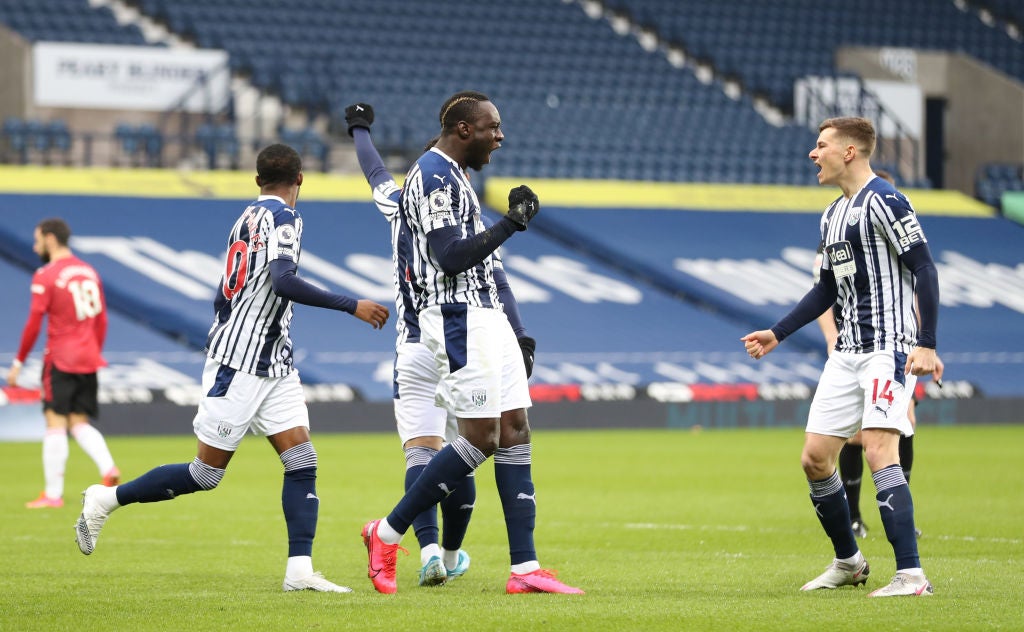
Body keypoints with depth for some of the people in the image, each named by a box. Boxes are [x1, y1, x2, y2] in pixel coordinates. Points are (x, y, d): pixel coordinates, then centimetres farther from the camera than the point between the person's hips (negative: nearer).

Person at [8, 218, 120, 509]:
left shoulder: (46, 276, -9)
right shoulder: (89, 272, 12)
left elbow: (33, 324, -12)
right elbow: (101, 321, 17)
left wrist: (18, 362, -4)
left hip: (60, 361, -6)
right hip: (89, 361, 6)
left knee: (56, 423, -3)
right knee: (80, 423, 13)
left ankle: (53, 494, -4)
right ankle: (108, 468, -9)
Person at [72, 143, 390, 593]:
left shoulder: (248, 217, 13)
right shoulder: (283, 218, -12)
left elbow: (223, 297, 19)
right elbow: (283, 282, -27)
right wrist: (352, 306, -26)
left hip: (273, 367, 9)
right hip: (238, 365, -9)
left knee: (302, 462, -2)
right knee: (207, 474, -2)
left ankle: (299, 569, -10)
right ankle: (106, 499, 12)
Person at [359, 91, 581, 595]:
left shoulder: (448, 176, 20)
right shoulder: (434, 176, -13)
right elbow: (450, 257, -22)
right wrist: (511, 224, -20)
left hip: (483, 316, 11)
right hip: (459, 320, -11)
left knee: (514, 432, 4)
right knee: (481, 439, -11)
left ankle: (525, 568, 0)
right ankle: (387, 534, 0)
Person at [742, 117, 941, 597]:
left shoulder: (884, 201, -11)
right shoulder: (832, 215, 17)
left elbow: (924, 269, -16)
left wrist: (925, 344, -22)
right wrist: (777, 334, 24)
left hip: (889, 348, -9)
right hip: (847, 353, 9)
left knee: (879, 451, -21)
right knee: (814, 458, 7)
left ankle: (911, 575, -21)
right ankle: (848, 562, 24)